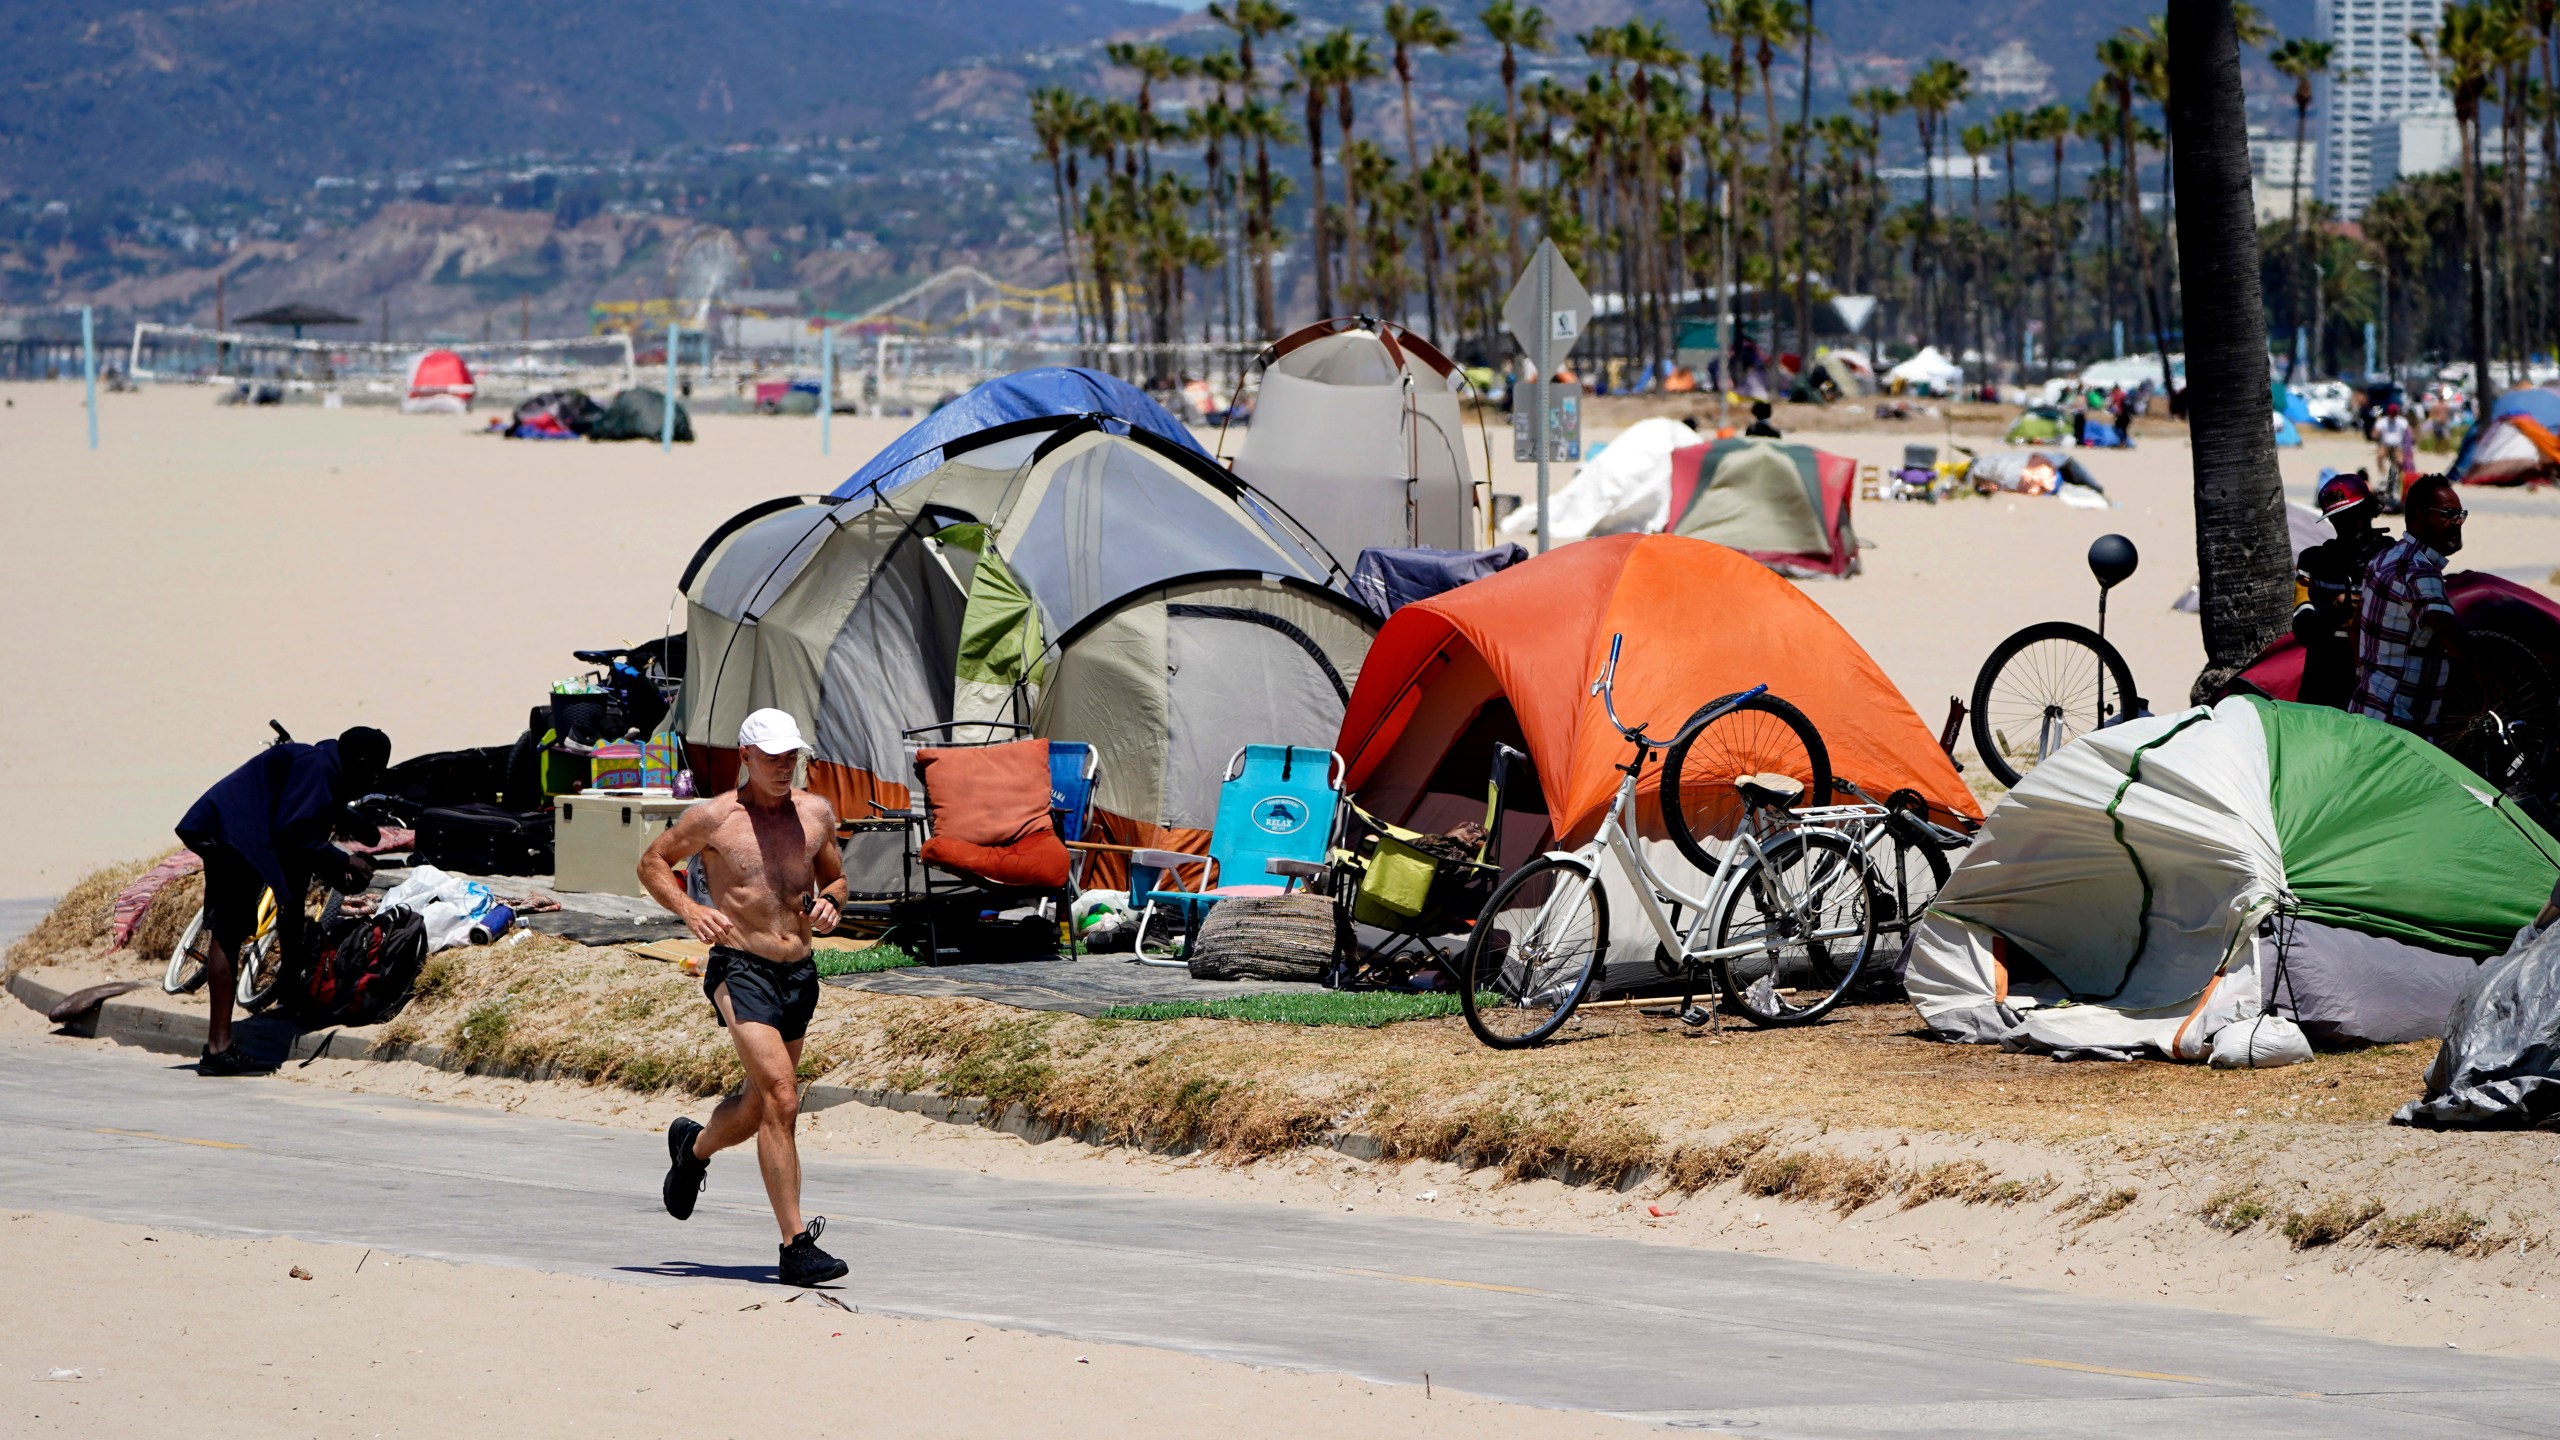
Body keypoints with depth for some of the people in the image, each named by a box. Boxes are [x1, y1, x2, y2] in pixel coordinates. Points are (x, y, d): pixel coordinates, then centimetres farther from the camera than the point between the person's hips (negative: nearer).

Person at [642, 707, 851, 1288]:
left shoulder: (815, 814, 9)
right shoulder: (714, 818, -3)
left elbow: (835, 877, 24)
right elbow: (652, 863, 9)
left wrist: (829, 903, 0)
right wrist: (689, 910, -9)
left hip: (799, 974, 6)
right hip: (741, 971, -6)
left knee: (759, 1105, 19)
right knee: (781, 1098, -20)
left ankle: (694, 1147, 54)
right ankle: (796, 1245, -21)